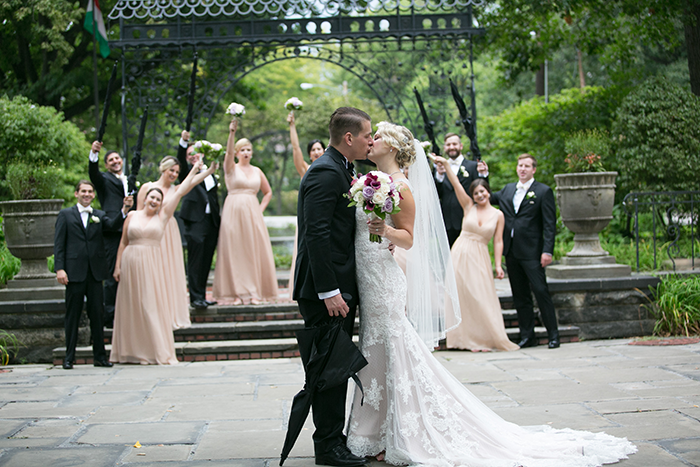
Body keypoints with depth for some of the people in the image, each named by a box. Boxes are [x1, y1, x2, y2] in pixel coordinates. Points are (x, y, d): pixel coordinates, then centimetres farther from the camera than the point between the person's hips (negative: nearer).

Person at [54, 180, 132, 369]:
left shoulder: (99, 215, 14)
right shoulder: (65, 215, 7)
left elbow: (113, 225, -8)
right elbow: (59, 244, 1)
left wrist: (125, 210, -26)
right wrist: (59, 269, -10)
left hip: (95, 272, 2)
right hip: (74, 272, -2)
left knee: (97, 314, 4)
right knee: (73, 315, 3)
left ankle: (99, 356, 10)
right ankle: (69, 357, 8)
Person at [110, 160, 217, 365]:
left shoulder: (162, 216, 7)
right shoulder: (132, 216, 8)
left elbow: (180, 191, 7)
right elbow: (123, 243, 10)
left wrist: (195, 171, 10)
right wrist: (118, 266, 4)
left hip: (151, 264, -1)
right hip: (131, 263, 1)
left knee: (152, 306, -3)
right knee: (131, 307, 5)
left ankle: (157, 352, 0)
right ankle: (131, 351, 12)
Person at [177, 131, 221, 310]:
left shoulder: (210, 174, 22)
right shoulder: (187, 172, 6)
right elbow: (180, 159, -14)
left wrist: (219, 218, 16)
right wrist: (183, 141, -30)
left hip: (211, 221, 5)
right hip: (195, 219, -5)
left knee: (206, 261, 6)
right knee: (195, 260, -10)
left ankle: (202, 296, 11)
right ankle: (196, 297, -10)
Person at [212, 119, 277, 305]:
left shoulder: (257, 171, 13)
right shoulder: (231, 168, 4)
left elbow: (268, 192, 21)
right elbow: (228, 152, -16)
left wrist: (260, 209, 6)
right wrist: (232, 132, -30)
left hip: (253, 214, 3)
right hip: (233, 212, -3)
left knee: (254, 251, -1)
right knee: (234, 251, -5)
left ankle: (254, 292, 4)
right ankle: (238, 292, -2)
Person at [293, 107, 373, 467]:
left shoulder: (338, 170, 16)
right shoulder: (326, 173, -16)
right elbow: (317, 235, -22)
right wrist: (329, 292, -24)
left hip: (338, 287, 10)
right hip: (326, 290, -10)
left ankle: (334, 438, 23)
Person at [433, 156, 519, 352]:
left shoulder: (498, 215, 5)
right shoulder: (469, 207, 5)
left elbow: (498, 241, 3)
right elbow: (456, 184, -3)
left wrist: (498, 265, -4)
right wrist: (445, 165, -12)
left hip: (480, 258, 0)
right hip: (461, 254, 0)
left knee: (481, 297, -2)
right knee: (462, 295, 0)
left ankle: (484, 338, 6)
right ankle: (467, 338, 6)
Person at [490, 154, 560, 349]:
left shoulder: (543, 191, -2)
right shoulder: (508, 189, 15)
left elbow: (550, 224, -7)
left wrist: (547, 251, -15)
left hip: (531, 252, -6)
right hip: (511, 251, 6)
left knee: (541, 292, -6)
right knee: (520, 296, 9)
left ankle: (553, 335, 0)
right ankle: (527, 336, 15)